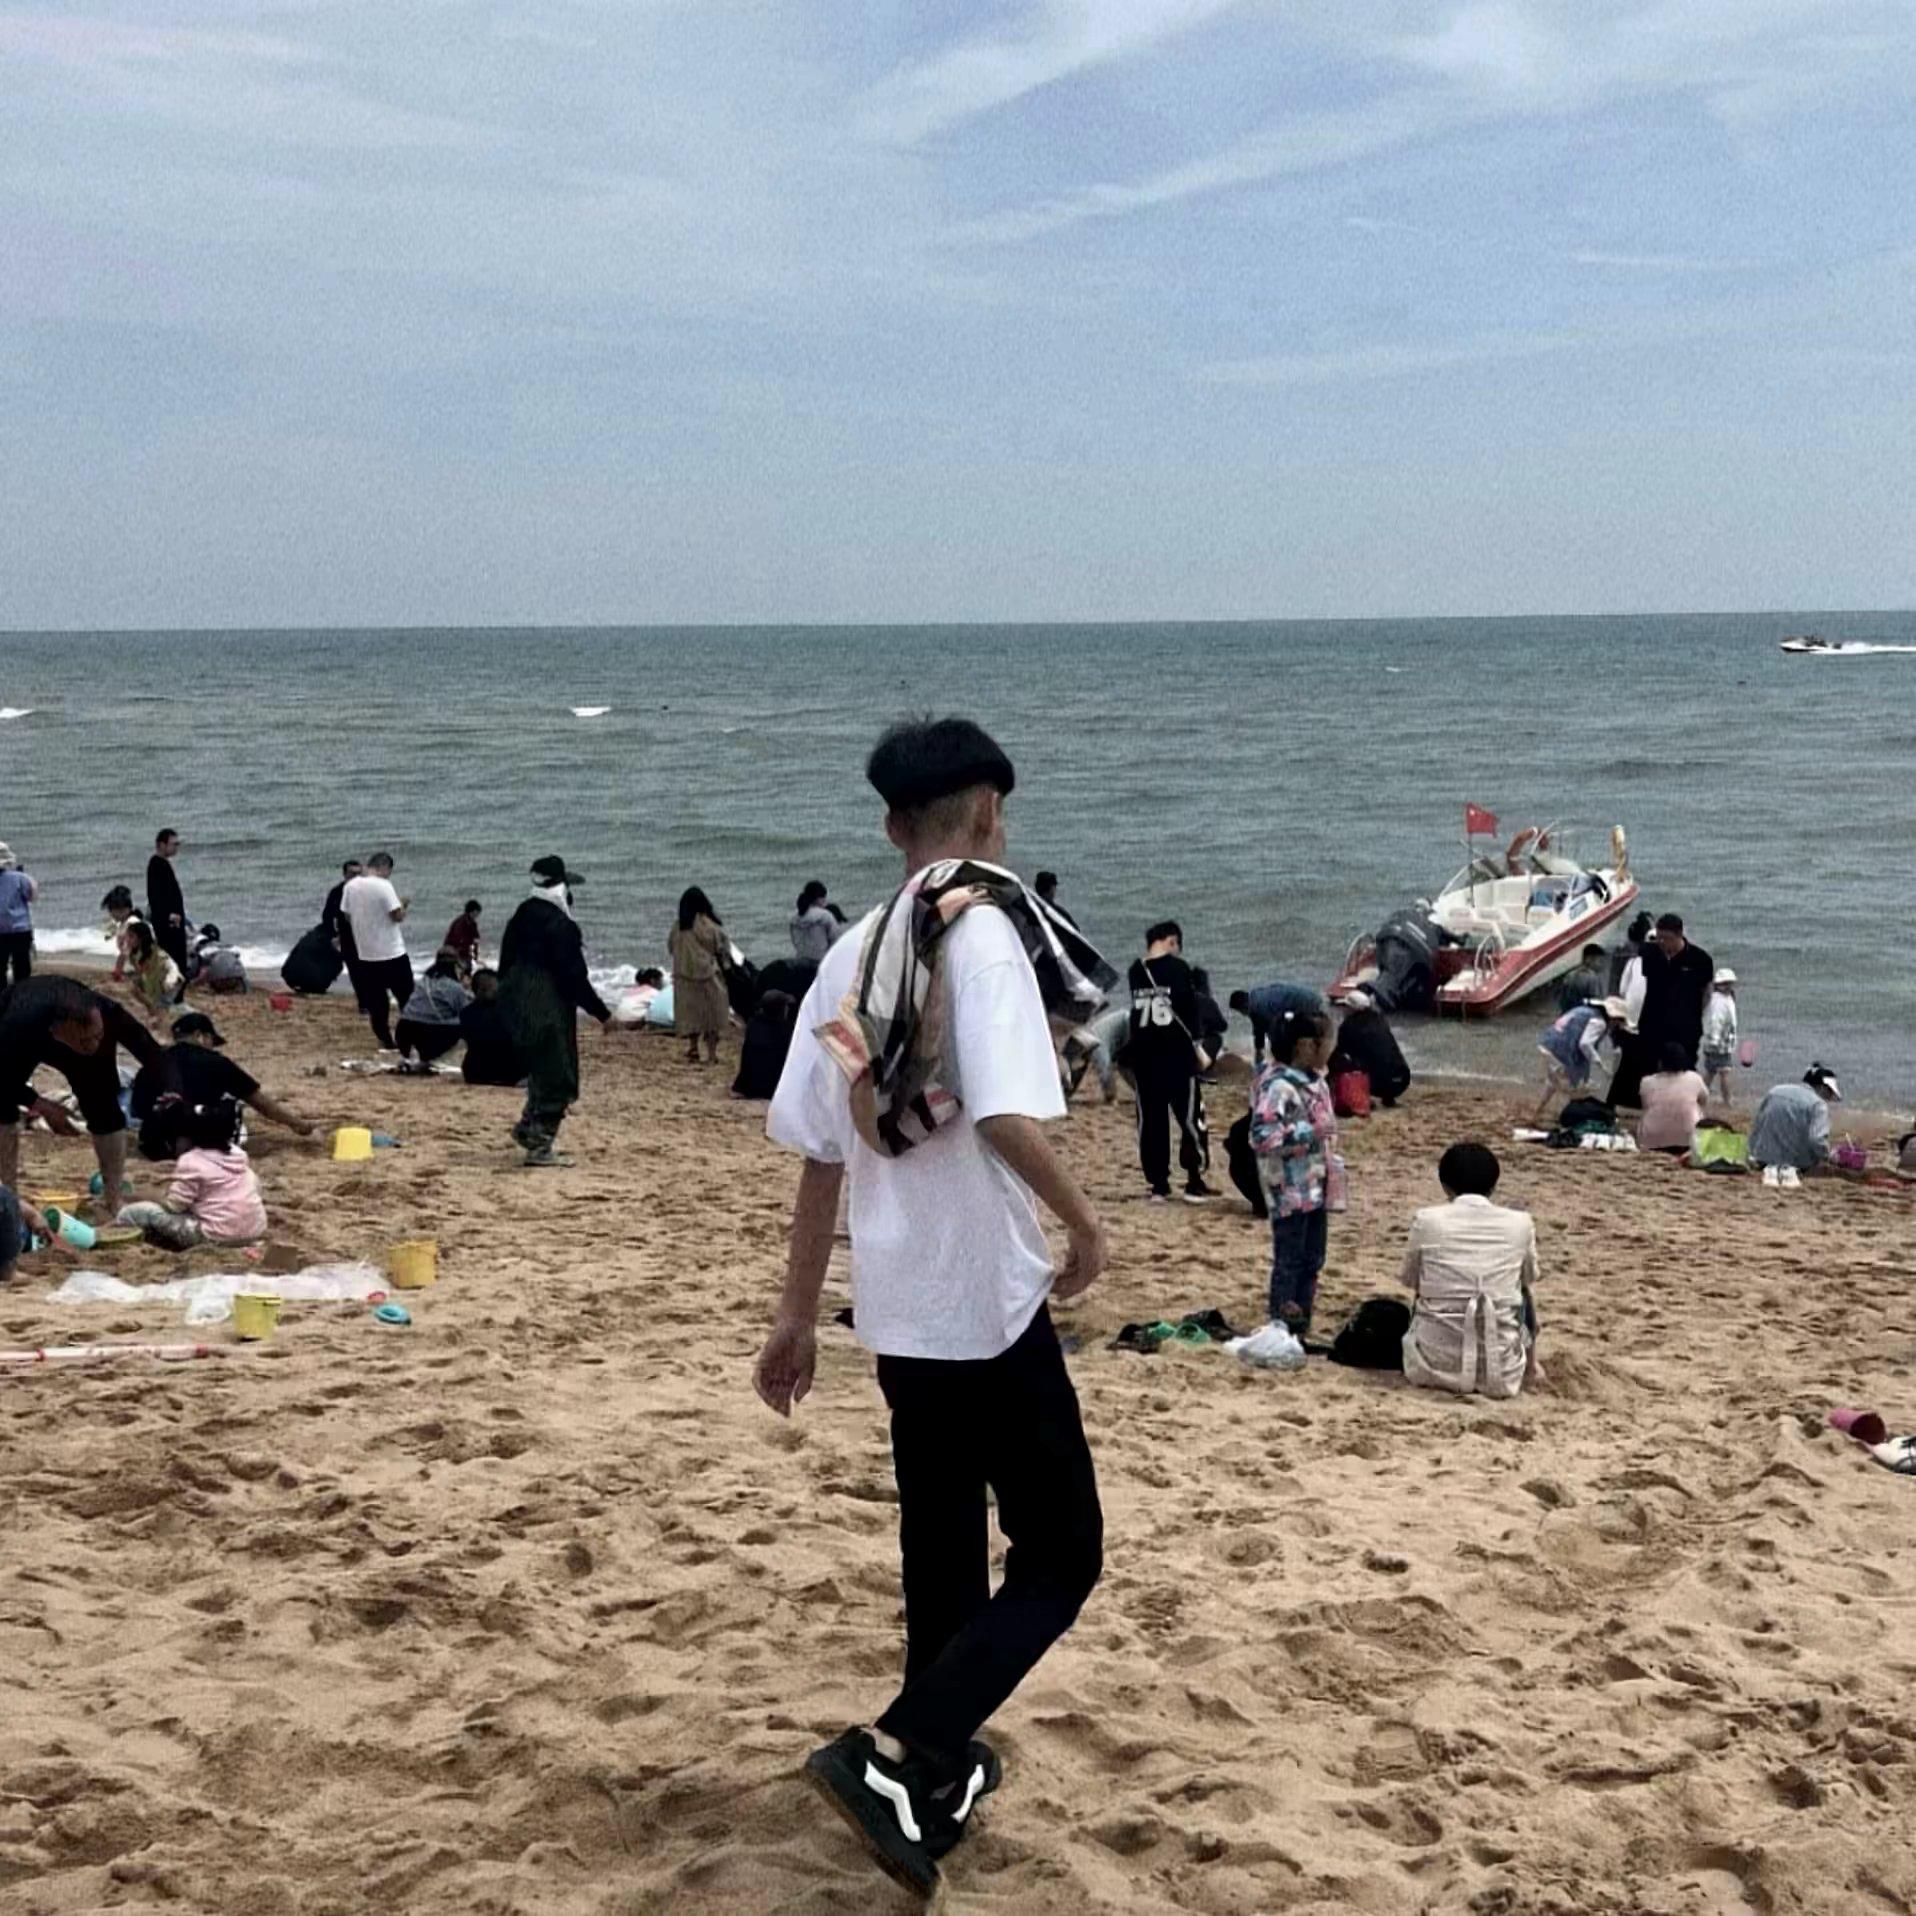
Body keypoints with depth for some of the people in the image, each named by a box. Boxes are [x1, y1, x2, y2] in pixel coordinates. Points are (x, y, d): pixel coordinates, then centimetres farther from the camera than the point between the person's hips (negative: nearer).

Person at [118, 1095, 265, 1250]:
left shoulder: (191, 1162, -10)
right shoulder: (238, 1154, 11)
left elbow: (174, 1204, -9)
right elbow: (255, 1185, 18)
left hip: (215, 1235, -8)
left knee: (129, 1213, -3)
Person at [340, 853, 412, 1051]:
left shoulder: (350, 886, 2)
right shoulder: (383, 885, -17)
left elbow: (347, 916, 11)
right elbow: (398, 916, -17)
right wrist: (402, 905, 2)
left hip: (365, 953, 5)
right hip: (391, 952, -5)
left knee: (375, 1000, 10)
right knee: (406, 997, 7)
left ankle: (385, 1040, 10)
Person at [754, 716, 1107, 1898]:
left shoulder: (853, 955, 6)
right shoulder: (986, 929, -14)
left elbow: (818, 1153, 9)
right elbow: (1006, 1116, -27)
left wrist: (797, 1320, 15)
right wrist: (1084, 1223, -9)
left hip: (896, 1300, 7)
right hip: (987, 1297, -7)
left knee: (945, 1552, 20)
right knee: (1061, 1554, 2)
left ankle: (941, 1776, 32)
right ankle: (896, 1756, -10)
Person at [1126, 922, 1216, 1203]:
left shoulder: (1136, 971, 6)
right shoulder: (1178, 968, -8)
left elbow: (1138, 1011, 11)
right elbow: (1189, 1011, -9)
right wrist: (1198, 1049, -4)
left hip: (1143, 1053, 5)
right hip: (1176, 1053, -5)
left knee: (1151, 1119, 8)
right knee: (1190, 1116, 4)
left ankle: (1157, 1185, 9)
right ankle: (1195, 1183, 4)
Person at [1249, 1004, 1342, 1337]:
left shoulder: (1316, 1081, 10)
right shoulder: (1279, 1086, -20)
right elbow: (1262, 1136, -28)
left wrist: (1333, 1165, 20)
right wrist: (1307, 1132, -26)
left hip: (1316, 1188, 9)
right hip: (1290, 1191, -9)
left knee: (1312, 1261, 14)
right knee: (1288, 1262, -2)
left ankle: (1301, 1327, 23)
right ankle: (1281, 1330, 6)